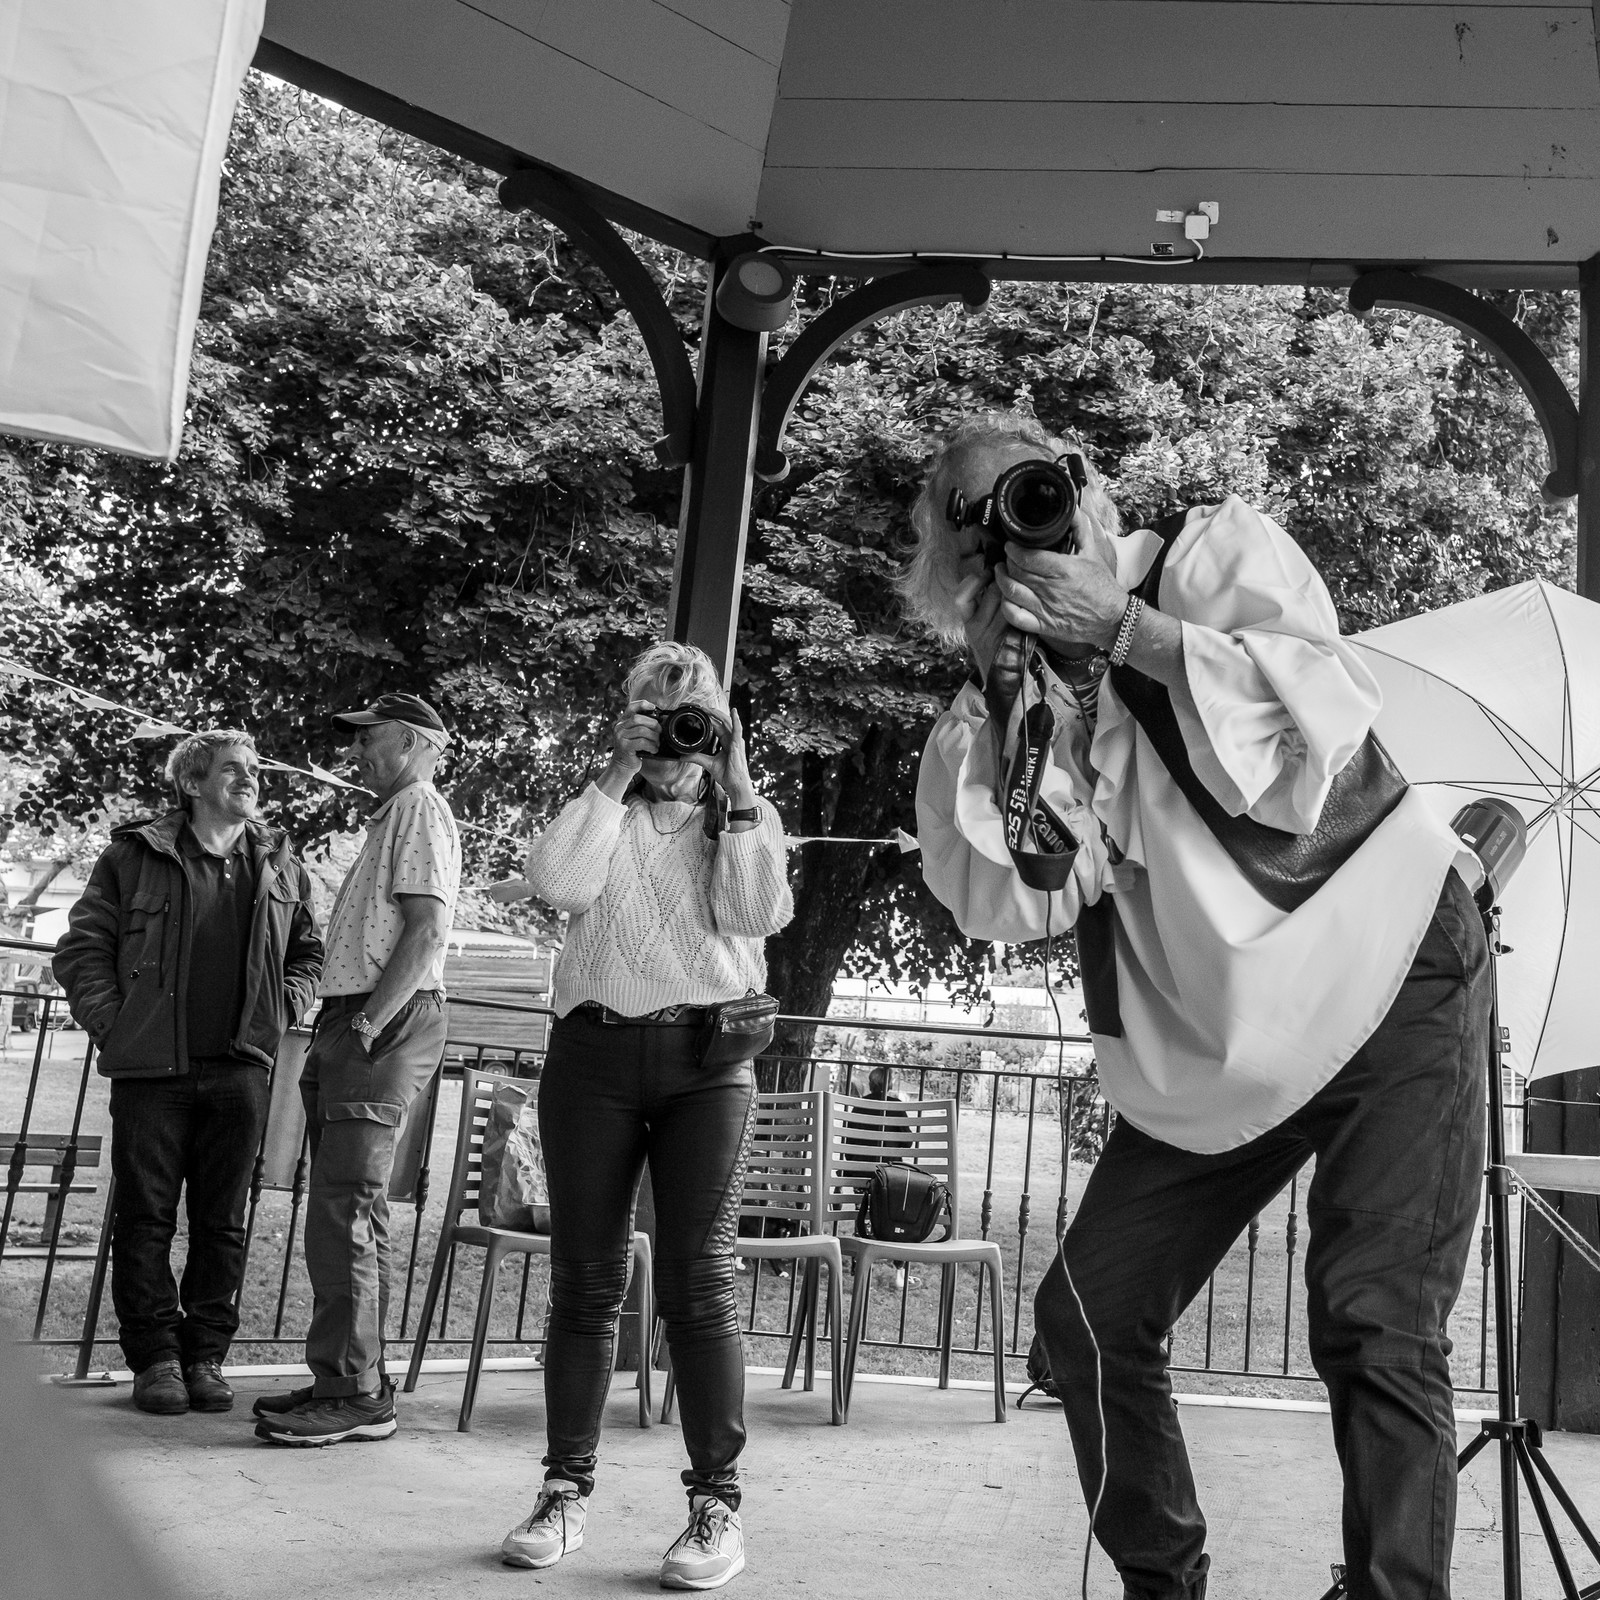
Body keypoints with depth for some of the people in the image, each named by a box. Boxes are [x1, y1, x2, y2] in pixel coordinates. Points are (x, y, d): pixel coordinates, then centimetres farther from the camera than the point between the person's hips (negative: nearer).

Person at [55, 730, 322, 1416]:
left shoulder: (280, 866, 12)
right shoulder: (134, 857, 2)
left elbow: (308, 952, 20)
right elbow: (81, 948, 3)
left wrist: (282, 1013, 6)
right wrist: (114, 1024, -6)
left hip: (241, 1070, 3)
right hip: (153, 1068, -2)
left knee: (222, 1222, 6)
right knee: (146, 1217, 2)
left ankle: (205, 1358, 16)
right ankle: (154, 1358, 12)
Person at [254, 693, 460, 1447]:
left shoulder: (419, 809, -6)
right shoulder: (392, 817, 24)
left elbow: (427, 931, -18)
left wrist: (367, 1025, -20)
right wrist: (338, 1033, 15)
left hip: (388, 1024, -10)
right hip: (354, 1025, 10)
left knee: (346, 1209, -10)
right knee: (346, 1210, 12)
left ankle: (355, 1393, -5)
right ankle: (349, 1380, 19)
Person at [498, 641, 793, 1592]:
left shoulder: (743, 818, 13)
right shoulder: (602, 813, 13)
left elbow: (760, 914, -7)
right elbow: (559, 884, -9)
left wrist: (734, 786, -6)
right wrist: (617, 776, -6)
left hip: (706, 1058, -1)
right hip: (594, 1051, 1)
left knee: (699, 1281, -4)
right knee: (587, 1278, 5)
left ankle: (718, 1505, 2)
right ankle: (568, 1490, 15)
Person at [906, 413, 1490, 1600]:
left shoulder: (1214, 552, -4)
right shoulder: (1022, 678, 3)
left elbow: (1324, 721, -21)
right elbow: (1008, 897, -8)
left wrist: (1123, 626, -21)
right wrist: (1007, 699, -16)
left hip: (1387, 979, -4)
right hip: (1209, 1035, 5)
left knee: (1377, 1327, -13)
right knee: (1087, 1314, 4)